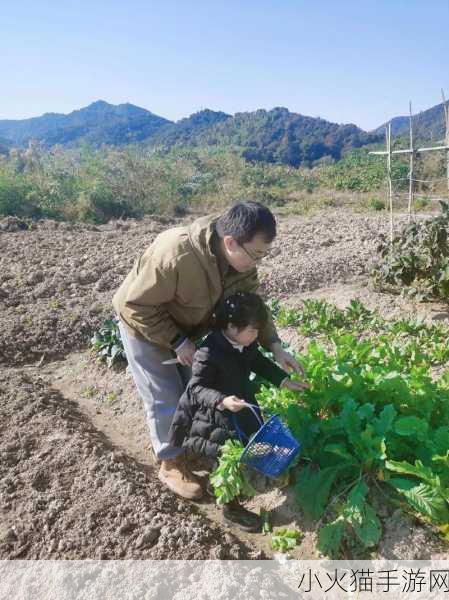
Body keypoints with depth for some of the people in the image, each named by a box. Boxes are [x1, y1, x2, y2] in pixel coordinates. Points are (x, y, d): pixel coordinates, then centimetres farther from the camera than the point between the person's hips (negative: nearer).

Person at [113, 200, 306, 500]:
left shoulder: (241, 257, -20)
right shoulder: (175, 255, -43)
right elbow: (137, 305, -32)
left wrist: (275, 345, -15)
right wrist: (177, 342, -28)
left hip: (188, 326, 7)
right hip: (145, 325, -6)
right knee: (166, 400, 1)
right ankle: (172, 464, 23)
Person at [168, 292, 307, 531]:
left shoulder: (246, 344, -8)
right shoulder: (208, 354, -32)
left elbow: (260, 362, 10)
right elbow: (196, 388, -28)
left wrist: (284, 381, 5)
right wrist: (222, 401, -43)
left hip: (241, 406, 8)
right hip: (215, 416, -8)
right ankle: (231, 507, 23)